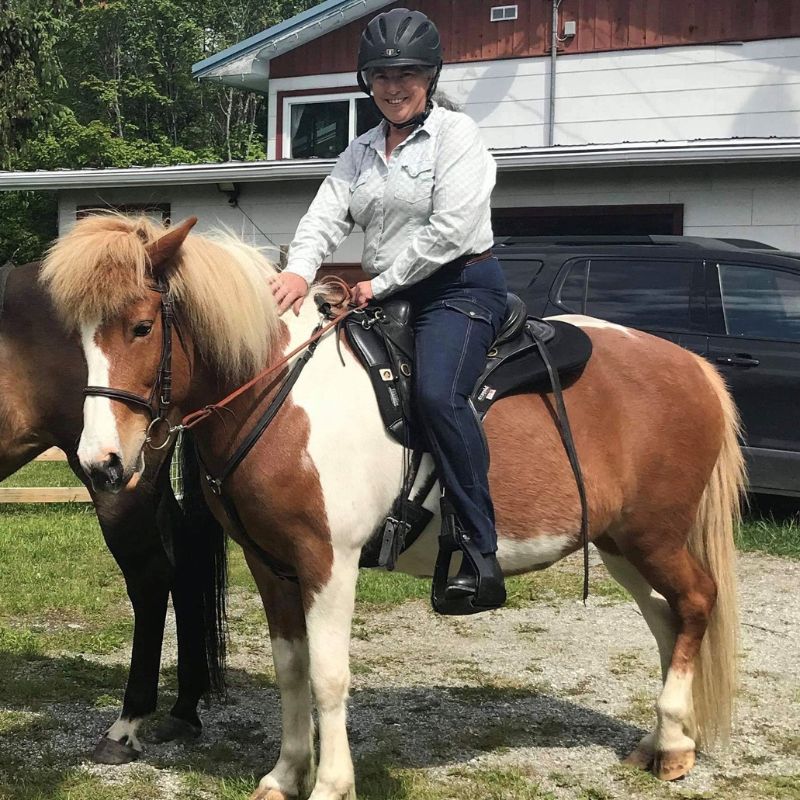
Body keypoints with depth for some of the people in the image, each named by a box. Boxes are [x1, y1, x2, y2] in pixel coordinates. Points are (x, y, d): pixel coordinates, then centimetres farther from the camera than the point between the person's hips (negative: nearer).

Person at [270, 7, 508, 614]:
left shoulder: (456, 134, -4)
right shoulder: (361, 151, 16)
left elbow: (449, 229, -15)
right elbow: (327, 216, 3)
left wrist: (382, 282, -12)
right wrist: (301, 270, -18)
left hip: (461, 286, -8)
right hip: (387, 296, 8)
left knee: (437, 392, -31)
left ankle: (481, 552, -32)